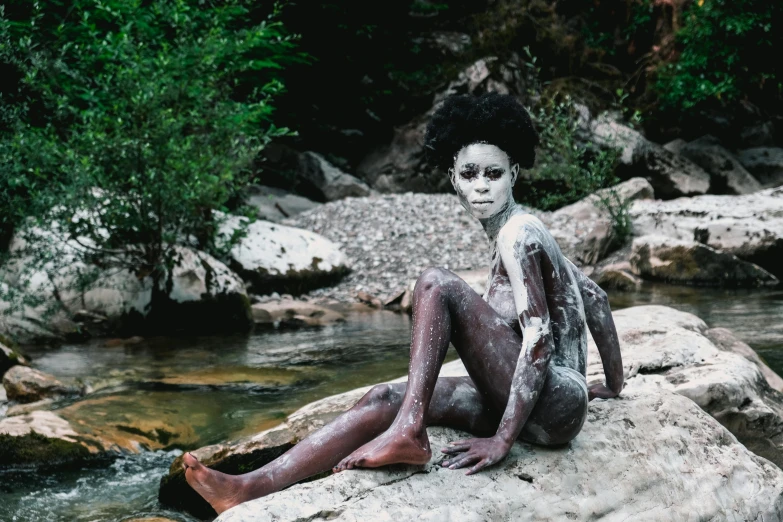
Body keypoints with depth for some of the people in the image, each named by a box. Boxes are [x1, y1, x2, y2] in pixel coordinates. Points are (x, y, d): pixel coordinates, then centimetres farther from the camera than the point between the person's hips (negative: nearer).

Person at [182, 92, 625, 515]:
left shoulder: (517, 235, -11)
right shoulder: (519, 229, 16)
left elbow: (539, 338, -20)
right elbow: (595, 296, 24)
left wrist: (502, 439, -24)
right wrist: (614, 385, 31)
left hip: (553, 408, -9)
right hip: (529, 399, 9)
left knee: (436, 284, -18)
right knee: (386, 398, -3)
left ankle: (408, 433, -22)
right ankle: (256, 486, -15)